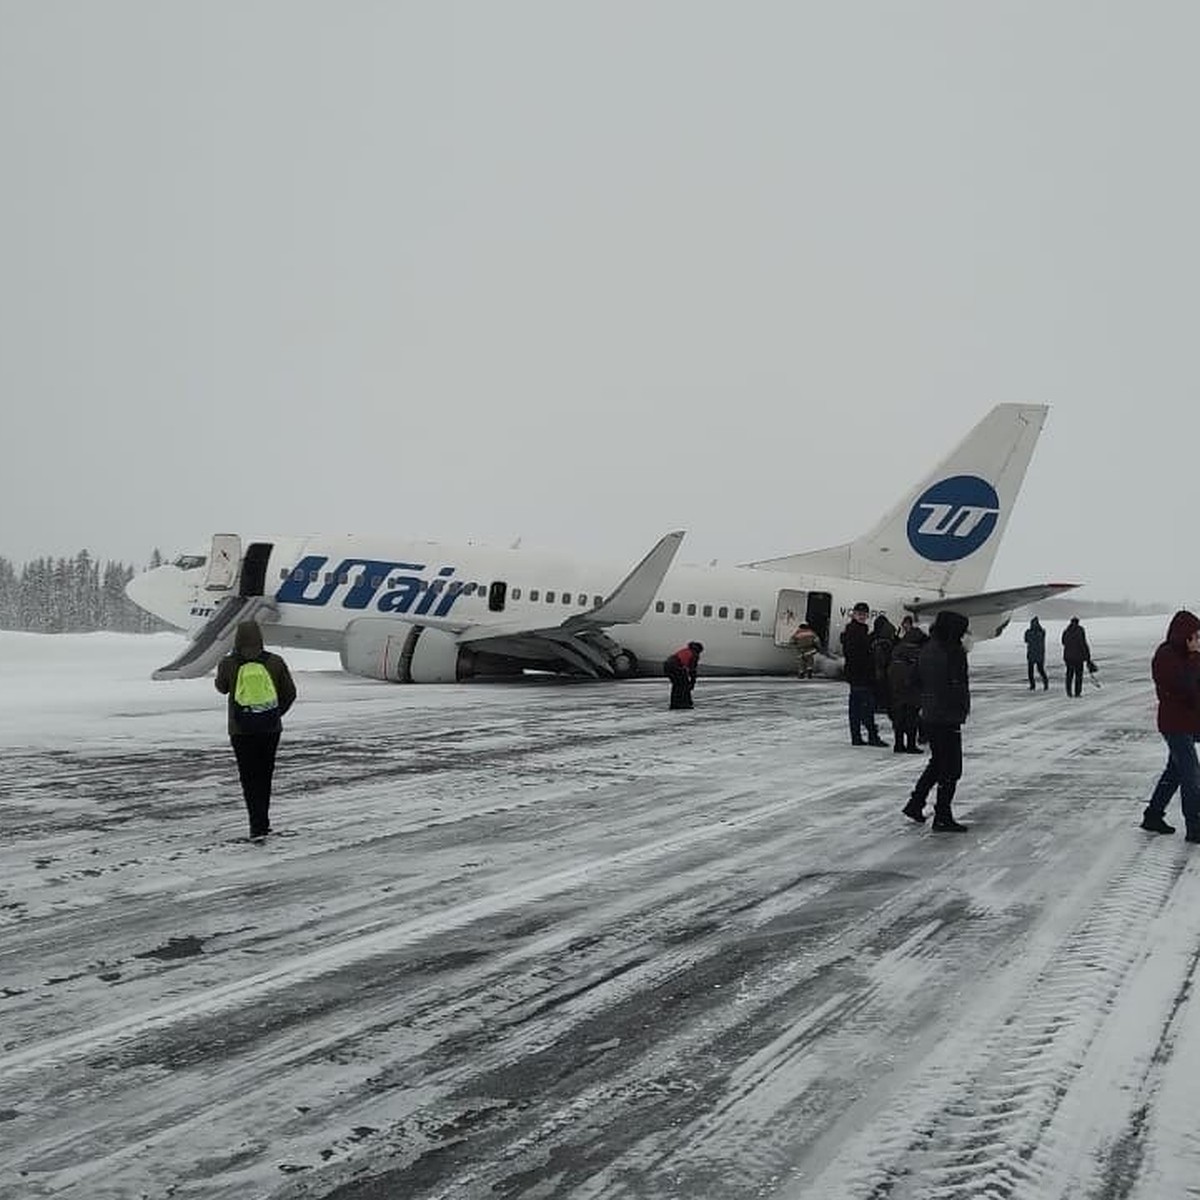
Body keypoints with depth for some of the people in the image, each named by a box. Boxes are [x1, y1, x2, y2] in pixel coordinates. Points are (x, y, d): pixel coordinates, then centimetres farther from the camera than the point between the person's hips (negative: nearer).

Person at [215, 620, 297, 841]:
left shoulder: (228, 664, -8)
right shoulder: (275, 662, -5)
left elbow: (222, 688, 13)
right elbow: (290, 693, 2)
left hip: (241, 730, -2)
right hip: (270, 728, 2)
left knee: (249, 778, 2)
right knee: (265, 775, 16)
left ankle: (258, 826, -9)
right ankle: (261, 822, 25)